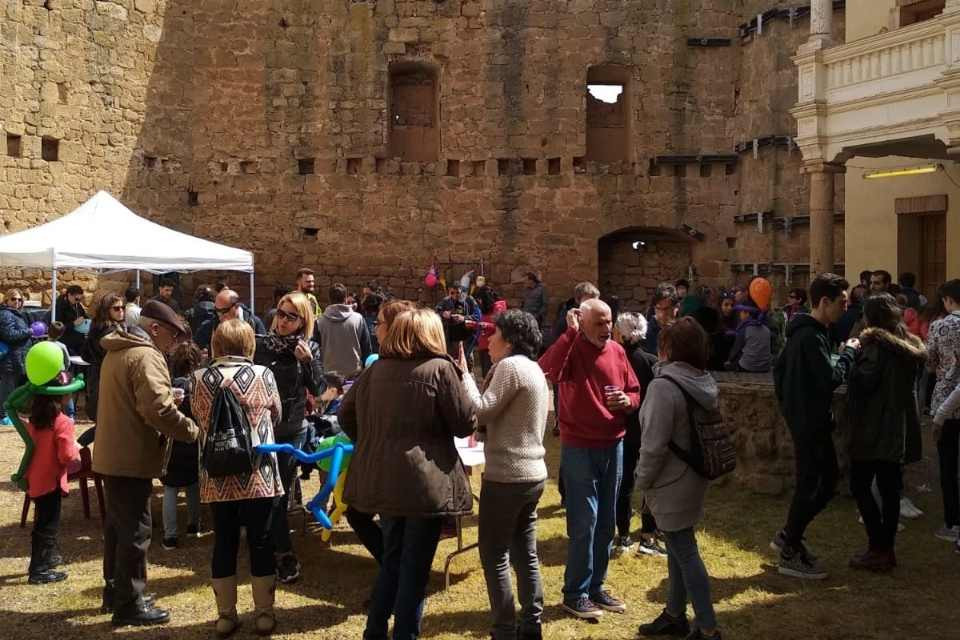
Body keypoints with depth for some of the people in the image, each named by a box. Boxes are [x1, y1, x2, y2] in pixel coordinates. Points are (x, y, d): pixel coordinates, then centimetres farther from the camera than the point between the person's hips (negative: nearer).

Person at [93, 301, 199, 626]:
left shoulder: (118, 352, 15)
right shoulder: (146, 356, -18)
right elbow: (158, 409, -28)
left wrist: (169, 395, 12)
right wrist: (193, 431, -17)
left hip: (112, 455, 10)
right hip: (131, 458, -10)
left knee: (117, 526, 19)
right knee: (135, 530, -2)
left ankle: (115, 591, 31)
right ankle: (129, 603, 6)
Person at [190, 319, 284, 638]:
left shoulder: (198, 378, -3)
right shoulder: (262, 375, -7)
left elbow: (198, 418, 10)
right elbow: (276, 415, 7)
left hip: (217, 476, 2)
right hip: (257, 475, -2)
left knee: (223, 543, 12)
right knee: (261, 542, 9)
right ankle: (264, 614, 17)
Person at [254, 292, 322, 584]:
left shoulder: (310, 348, -1)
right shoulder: (261, 345, -2)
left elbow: (317, 390, -3)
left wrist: (308, 361, -17)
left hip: (293, 430, 0)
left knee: (281, 492, 9)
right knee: (272, 493, 3)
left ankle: (274, 547, 24)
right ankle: (286, 556, 13)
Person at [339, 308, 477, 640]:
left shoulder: (375, 370, 6)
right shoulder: (440, 369, -10)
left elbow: (345, 414, 13)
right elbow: (466, 424, -6)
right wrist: (464, 381, 7)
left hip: (383, 479, 6)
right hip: (424, 482, -6)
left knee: (391, 558, 21)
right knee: (415, 565, 6)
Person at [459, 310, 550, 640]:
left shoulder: (510, 366, -14)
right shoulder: (533, 368, 15)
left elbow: (481, 411, -17)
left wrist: (464, 373, -7)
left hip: (506, 475, -9)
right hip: (532, 473, 9)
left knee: (494, 556, -1)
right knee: (525, 553, 14)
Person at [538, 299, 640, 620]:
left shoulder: (617, 351, 5)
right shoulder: (572, 349, -12)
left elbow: (634, 392, 14)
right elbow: (547, 370, -35)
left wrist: (627, 401, -9)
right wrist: (570, 332, -29)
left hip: (614, 446, 6)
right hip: (579, 448, -6)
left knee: (605, 522, 14)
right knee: (584, 523, -3)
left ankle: (596, 586, 28)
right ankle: (575, 594, 11)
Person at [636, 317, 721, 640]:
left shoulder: (664, 386, -23)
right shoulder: (706, 383, 3)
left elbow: (654, 445, -23)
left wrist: (642, 480, -9)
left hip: (671, 484, -8)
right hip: (693, 479, 8)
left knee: (686, 554, 1)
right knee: (678, 549, 20)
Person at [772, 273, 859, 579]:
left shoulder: (801, 331, 12)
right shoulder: (812, 336, -20)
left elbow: (780, 369, 19)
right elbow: (831, 378, -23)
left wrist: (787, 400, 19)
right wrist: (849, 351, -10)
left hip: (803, 417, 10)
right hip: (811, 421, -10)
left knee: (827, 479, 15)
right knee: (810, 485, -2)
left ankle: (788, 536, 24)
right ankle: (791, 555, 8)